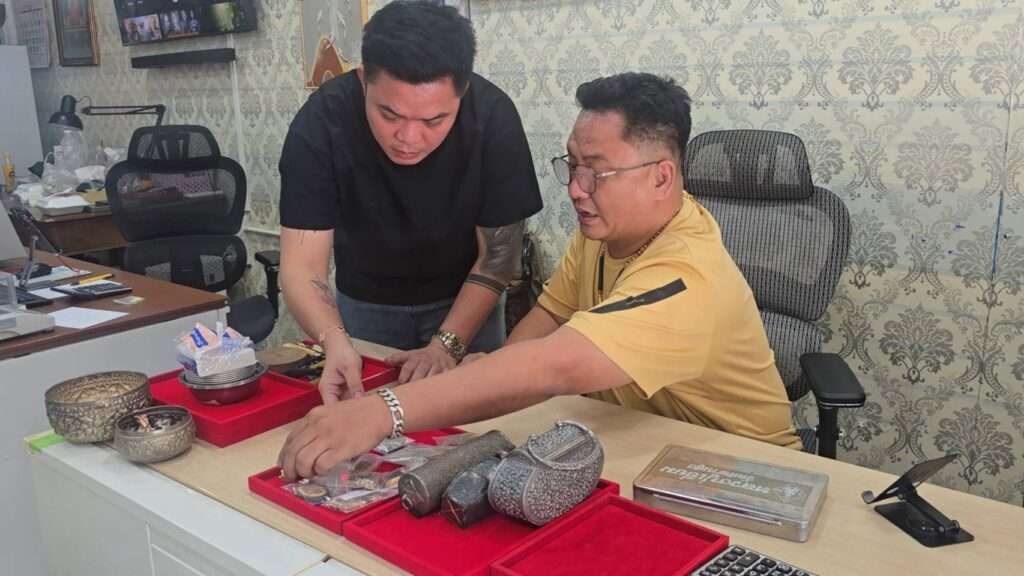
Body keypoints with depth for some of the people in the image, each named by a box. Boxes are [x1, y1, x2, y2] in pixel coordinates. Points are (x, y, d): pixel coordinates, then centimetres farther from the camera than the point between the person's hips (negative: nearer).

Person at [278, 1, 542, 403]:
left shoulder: (493, 117, -28)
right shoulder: (321, 123, -28)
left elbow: (497, 255, -19)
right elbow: (302, 266, -28)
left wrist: (447, 344, -29)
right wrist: (335, 342, -47)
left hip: (463, 300, 0)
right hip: (365, 303, 1)